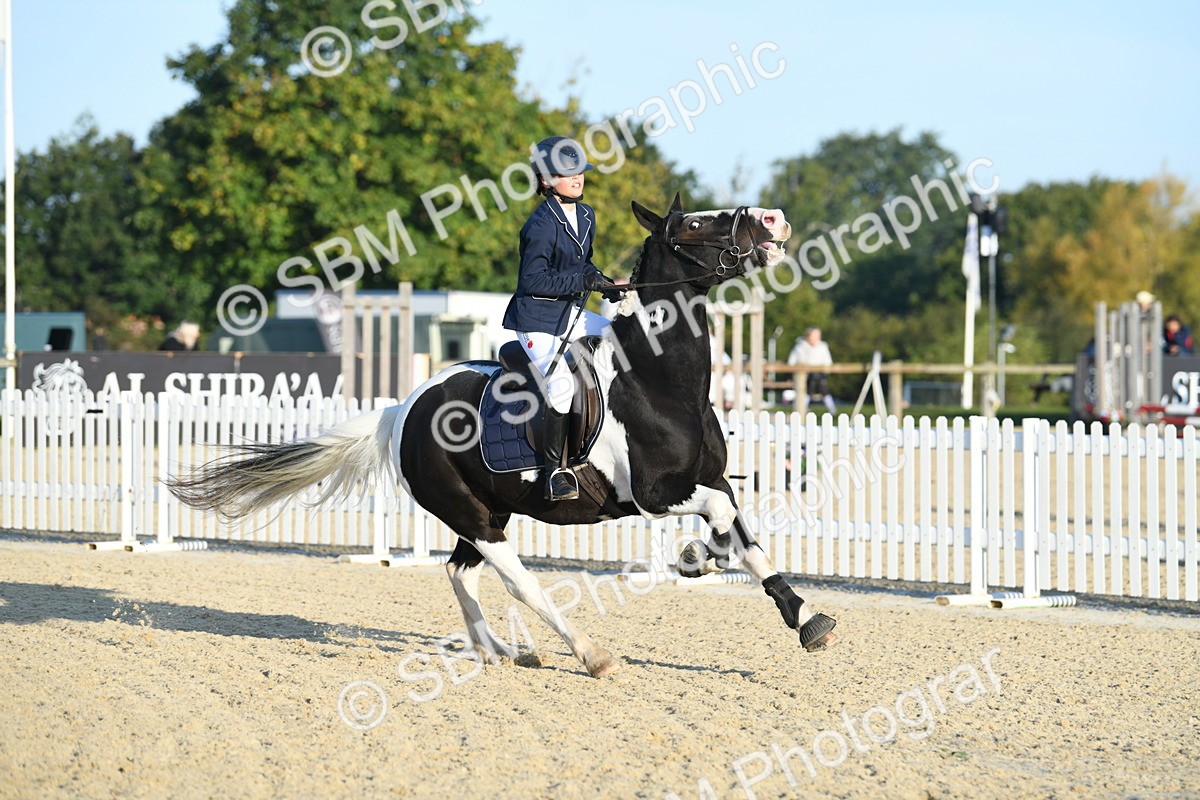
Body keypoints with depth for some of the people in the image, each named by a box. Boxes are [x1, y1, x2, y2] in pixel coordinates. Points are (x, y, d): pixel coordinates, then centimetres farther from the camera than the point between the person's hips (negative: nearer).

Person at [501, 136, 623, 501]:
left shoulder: (585, 215, 8)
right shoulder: (541, 224, -17)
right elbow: (533, 280, -21)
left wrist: (601, 280, 0)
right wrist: (583, 280, -23)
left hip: (571, 314, 9)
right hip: (537, 319, -9)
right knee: (560, 383, -24)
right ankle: (555, 469, -14)